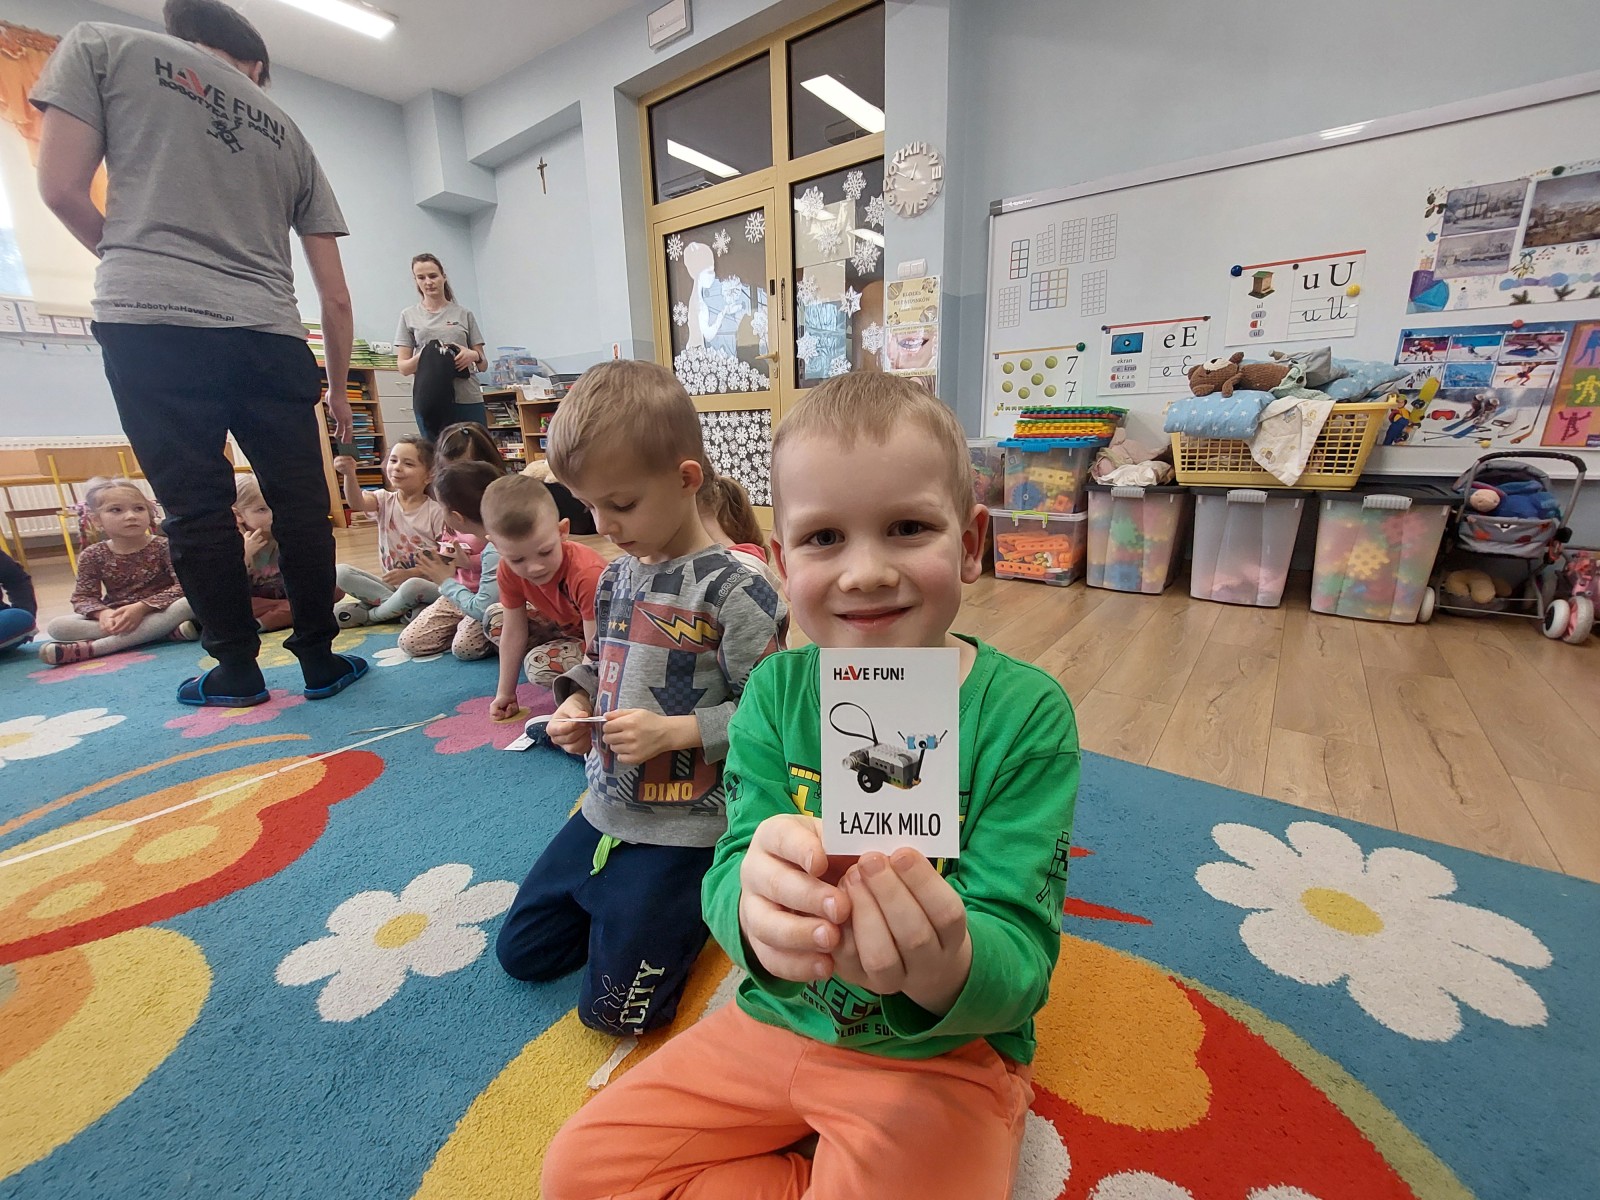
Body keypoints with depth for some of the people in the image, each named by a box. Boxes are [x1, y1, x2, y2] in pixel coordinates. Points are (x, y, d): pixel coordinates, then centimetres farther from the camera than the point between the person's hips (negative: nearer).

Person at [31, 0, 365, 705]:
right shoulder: (287, 132, 22)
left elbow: (61, 187, 5)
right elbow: (335, 297, 16)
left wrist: (137, 265, 25)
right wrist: (338, 389, 26)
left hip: (155, 322, -2)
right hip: (272, 337, 2)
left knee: (196, 508, 3)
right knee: (301, 504, 5)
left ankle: (237, 672, 11)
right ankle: (320, 662, 10)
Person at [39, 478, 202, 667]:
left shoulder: (164, 547, -7)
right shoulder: (93, 556, 2)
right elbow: (83, 597, -1)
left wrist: (142, 607, -28)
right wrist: (103, 613, -24)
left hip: (160, 613, -3)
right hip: (116, 618, 3)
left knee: (191, 602, -33)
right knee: (56, 627, -18)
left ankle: (90, 648, -30)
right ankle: (165, 631, -30)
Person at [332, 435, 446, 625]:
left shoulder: (436, 511, -8)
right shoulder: (385, 501, 4)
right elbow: (357, 503, -20)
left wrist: (410, 573, -21)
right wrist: (349, 474, -39)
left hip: (427, 583, -4)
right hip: (391, 584, 4)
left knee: (412, 586, -36)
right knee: (341, 572, -11)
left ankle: (371, 614, -4)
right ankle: (404, 608, -14)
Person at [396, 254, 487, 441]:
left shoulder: (464, 314, 15)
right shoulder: (409, 316, 14)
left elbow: (483, 364, 13)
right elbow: (403, 368, 10)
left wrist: (473, 355, -10)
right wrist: (423, 357, -11)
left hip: (468, 400, 0)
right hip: (430, 401, 0)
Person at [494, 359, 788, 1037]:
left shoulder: (730, 589, -22)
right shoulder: (615, 577, 1)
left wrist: (677, 731, -24)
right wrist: (577, 705, -3)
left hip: (684, 830, -8)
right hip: (605, 812, 8)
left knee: (614, 1007, 0)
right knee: (520, 951, 21)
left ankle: (703, 903, 20)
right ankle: (635, 897, 36)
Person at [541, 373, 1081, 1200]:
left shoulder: (1024, 712, -19)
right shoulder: (776, 691, -11)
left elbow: (1021, 967, -19)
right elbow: (728, 873, -16)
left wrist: (945, 969, -42)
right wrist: (756, 909, -40)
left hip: (946, 1053, -2)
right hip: (779, 1023, 3)